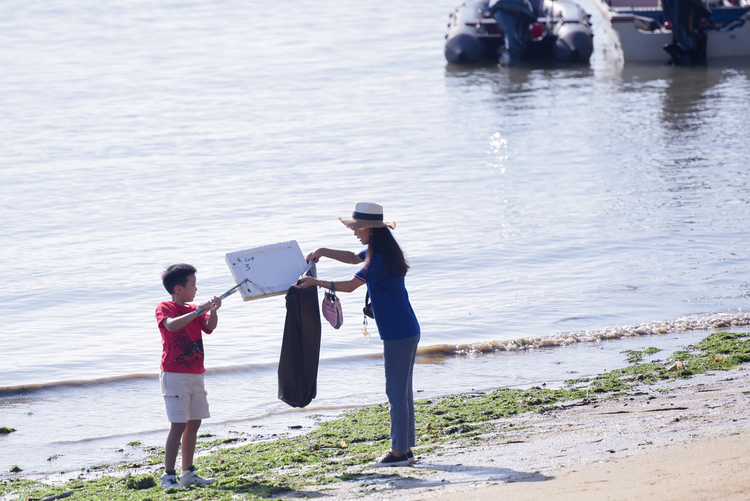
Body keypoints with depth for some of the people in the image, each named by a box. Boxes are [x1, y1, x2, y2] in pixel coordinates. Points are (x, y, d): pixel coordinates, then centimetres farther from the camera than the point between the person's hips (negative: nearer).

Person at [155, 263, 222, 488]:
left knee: (194, 423, 8)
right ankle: (168, 476, -11)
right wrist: (197, 312, -30)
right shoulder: (165, 308, -7)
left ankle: (188, 474, 15)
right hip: (175, 375, -8)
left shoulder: (193, 310, 16)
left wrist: (213, 311, -19)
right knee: (179, 425, -12)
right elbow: (171, 325, -28)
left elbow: (209, 327, 0)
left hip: (195, 375, 8)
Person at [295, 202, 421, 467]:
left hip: (398, 335, -10)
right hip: (406, 332, 10)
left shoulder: (381, 259, -20)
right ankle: (405, 448, 19)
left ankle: (399, 452, -2)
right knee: (402, 391, 14)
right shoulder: (381, 252, 12)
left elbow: (350, 285, -20)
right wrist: (324, 252, 16)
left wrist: (316, 282, -13)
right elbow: (354, 258, 28)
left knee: (397, 392, -5)